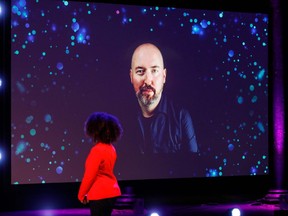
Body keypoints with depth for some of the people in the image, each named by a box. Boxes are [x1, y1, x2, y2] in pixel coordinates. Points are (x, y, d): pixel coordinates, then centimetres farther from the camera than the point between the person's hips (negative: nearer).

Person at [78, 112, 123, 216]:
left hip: (100, 195, -9)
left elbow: (89, 175, -16)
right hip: (111, 192, 9)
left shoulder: (97, 150, -18)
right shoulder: (111, 148, 7)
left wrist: (81, 194, -4)